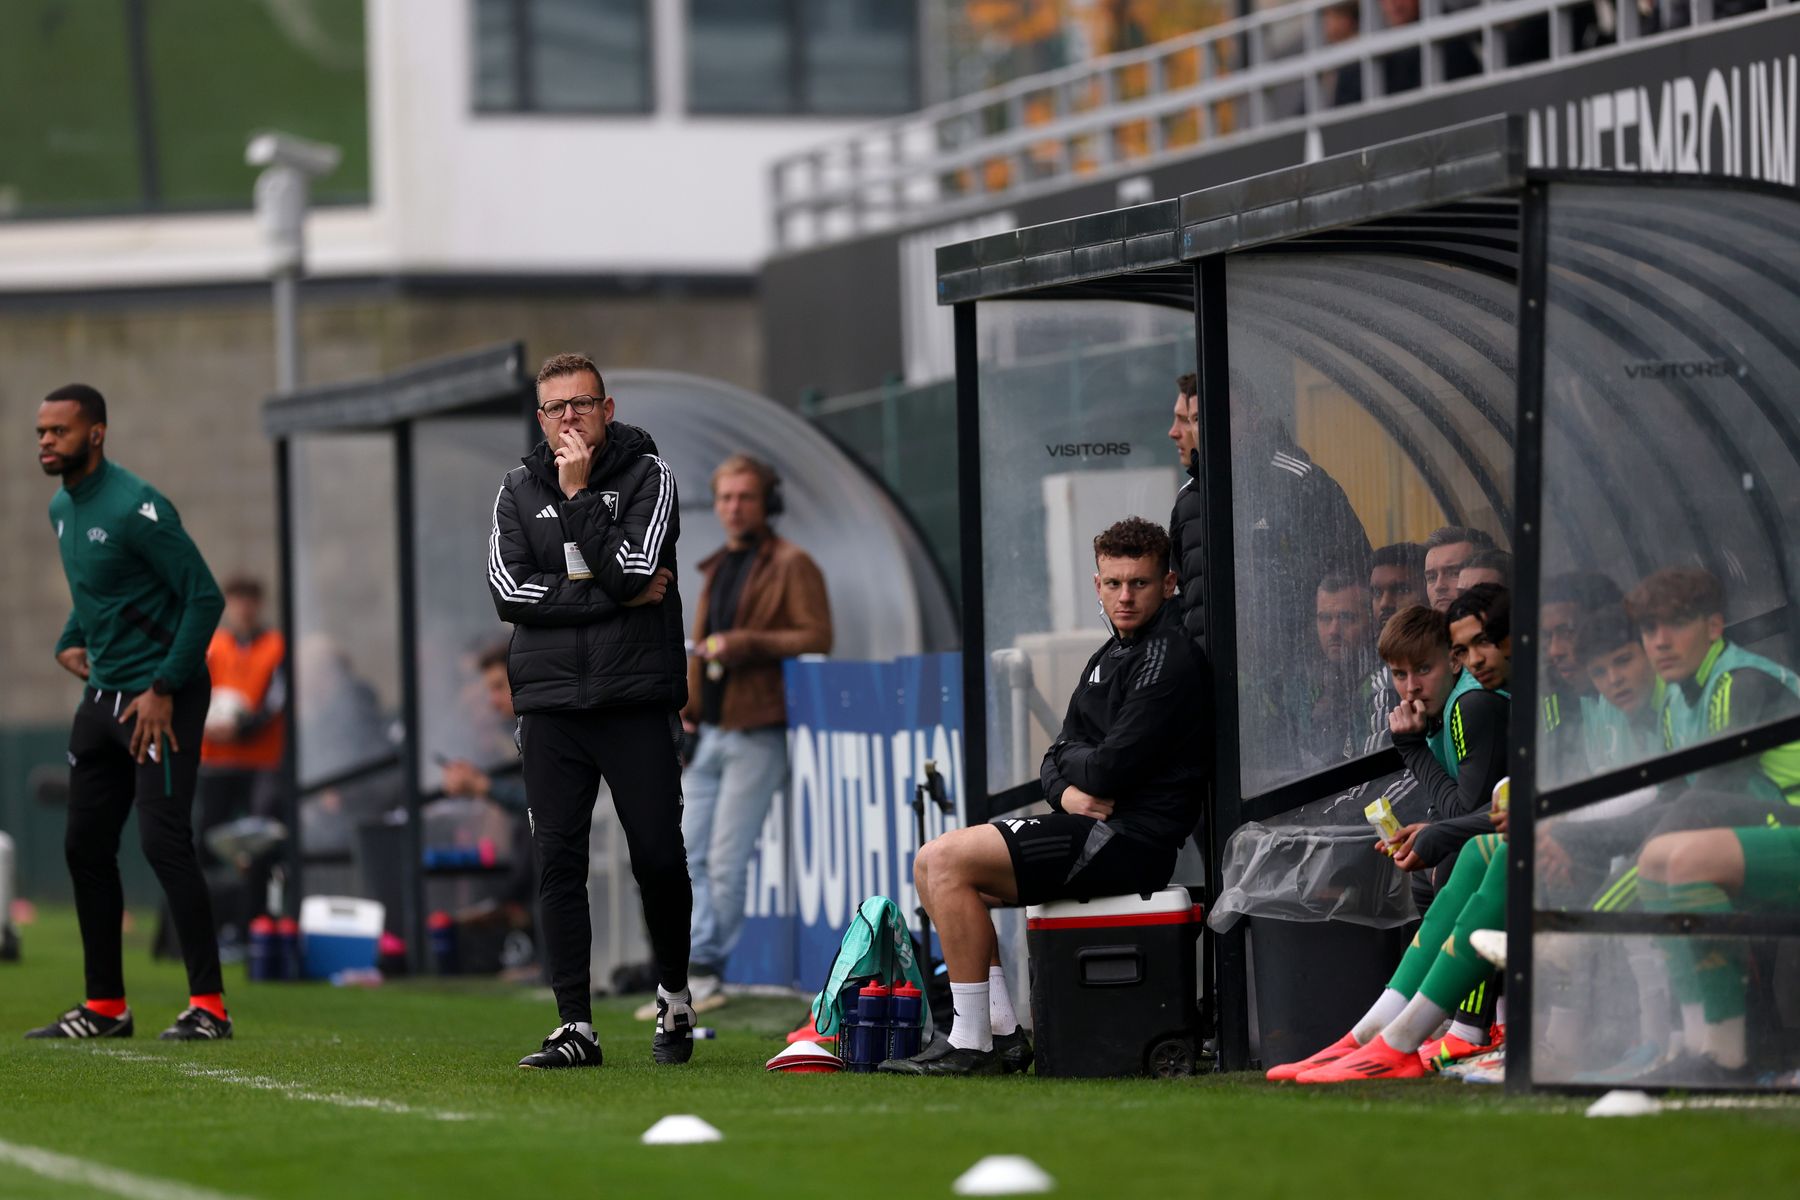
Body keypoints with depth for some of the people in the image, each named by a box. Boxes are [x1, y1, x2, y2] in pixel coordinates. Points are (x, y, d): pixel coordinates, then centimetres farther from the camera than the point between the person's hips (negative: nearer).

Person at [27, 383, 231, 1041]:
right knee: (85, 846, 9)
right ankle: (105, 1007, 18)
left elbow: (205, 597, -18)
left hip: (159, 698, -9)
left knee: (163, 841, -14)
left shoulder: (134, 506, -17)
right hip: (102, 694, 9)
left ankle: (209, 1005, -11)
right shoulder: (63, 509, 10)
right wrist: (71, 642, 11)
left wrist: (164, 689, -19)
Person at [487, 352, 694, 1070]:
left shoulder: (647, 475, 1)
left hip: (636, 700, -2)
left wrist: (577, 494, -12)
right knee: (559, 864, -1)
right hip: (551, 705, 2)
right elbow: (511, 593, -4)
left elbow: (627, 571, -13)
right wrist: (620, 597, -10)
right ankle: (575, 1028, 2)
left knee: (658, 858, -2)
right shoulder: (519, 490, 10)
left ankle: (673, 996, 22)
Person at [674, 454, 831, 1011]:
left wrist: (744, 644, -18)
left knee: (727, 860, -7)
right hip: (709, 732, 8)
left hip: (757, 733, -8)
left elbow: (816, 638, -12)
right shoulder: (715, 569, 21)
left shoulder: (791, 565, -3)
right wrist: (687, 709, 16)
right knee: (687, 855, 1)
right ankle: (697, 970, 2)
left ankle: (707, 970, -2)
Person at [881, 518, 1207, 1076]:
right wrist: (1068, 790, -7)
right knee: (933, 864, 11)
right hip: (1091, 823, 10)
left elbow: (1113, 768, -19)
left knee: (947, 861, -17)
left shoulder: (1169, 659, -12)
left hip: (1130, 839, -10)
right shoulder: (1108, 657, 19)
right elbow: (1059, 757, 16)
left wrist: (1072, 764, 3)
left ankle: (970, 1045, -16)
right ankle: (1002, 1033, 4)